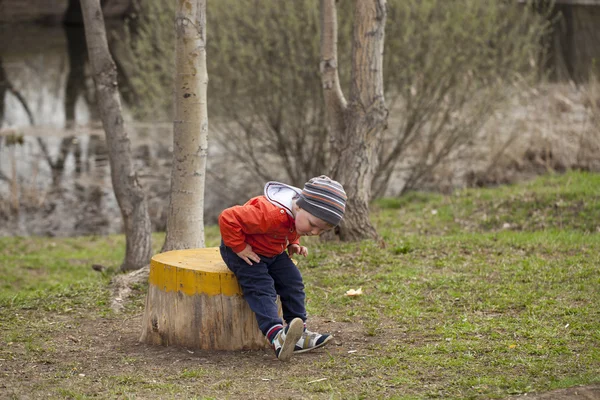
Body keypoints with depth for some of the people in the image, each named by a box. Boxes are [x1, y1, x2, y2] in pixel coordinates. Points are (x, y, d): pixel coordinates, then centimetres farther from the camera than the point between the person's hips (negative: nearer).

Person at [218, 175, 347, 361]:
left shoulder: (301, 215, -11)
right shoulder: (271, 214, -40)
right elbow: (228, 218, -37)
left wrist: (294, 245, -2)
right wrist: (239, 247, -29)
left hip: (273, 252, 8)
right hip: (246, 252, -8)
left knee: (292, 281, -4)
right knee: (261, 287, -25)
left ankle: (299, 334, -2)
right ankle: (277, 335, -41)